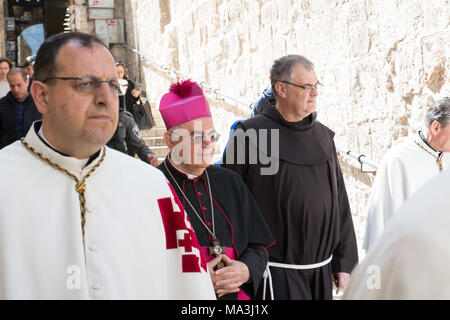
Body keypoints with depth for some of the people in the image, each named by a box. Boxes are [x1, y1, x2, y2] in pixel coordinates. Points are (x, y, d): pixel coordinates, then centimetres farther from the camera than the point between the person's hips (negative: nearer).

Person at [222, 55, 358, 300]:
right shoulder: (250, 135, -9)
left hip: (321, 270, 5)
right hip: (277, 272, -5)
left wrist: (344, 261, 8)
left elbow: (339, 200, 10)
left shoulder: (322, 136, 8)